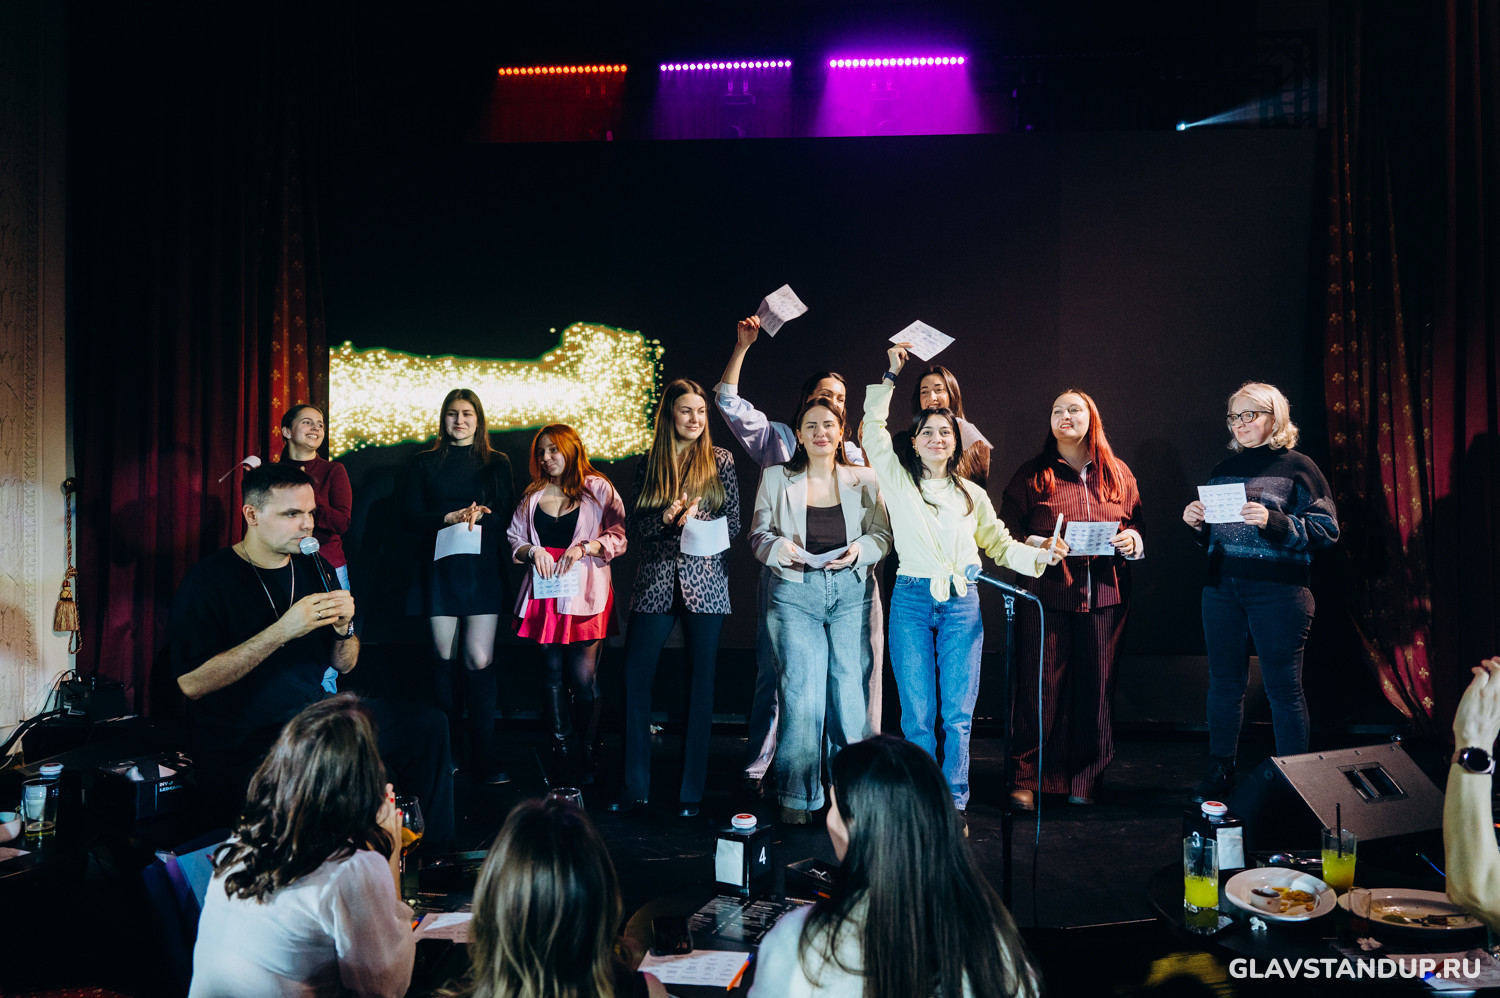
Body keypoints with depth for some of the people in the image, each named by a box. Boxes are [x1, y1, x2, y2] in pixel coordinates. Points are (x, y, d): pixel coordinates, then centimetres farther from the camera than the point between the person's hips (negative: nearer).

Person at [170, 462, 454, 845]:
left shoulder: (312, 570, 9)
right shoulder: (208, 579, -10)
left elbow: (344, 665, 14)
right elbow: (191, 683, -21)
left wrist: (344, 627, -9)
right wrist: (282, 631, -25)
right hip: (241, 746, -7)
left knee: (427, 725, -5)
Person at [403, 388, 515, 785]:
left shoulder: (496, 463, 12)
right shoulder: (425, 463, 11)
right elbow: (412, 517, 4)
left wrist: (483, 513, -13)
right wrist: (451, 518, -12)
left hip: (482, 569, -1)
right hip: (440, 569, 1)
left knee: (480, 660, -7)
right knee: (444, 658, 2)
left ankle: (485, 757, -2)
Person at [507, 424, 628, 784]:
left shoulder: (598, 489, 4)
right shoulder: (532, 495, 16)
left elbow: (620, 537, -2)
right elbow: (514, 539, 15)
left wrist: (584, 547, -15)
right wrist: (533, 550, -5)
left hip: (584, 592, -4)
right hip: (545, 592, 4)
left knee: (584, 677, -6)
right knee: (552, 674, 7)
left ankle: (585, 757, 8)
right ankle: (565, 754, 17)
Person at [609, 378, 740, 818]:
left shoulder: (720, 460, 6)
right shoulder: (649, 464, 9)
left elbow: (734, 522, 5)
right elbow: (635, 527, 7)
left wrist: (698, 523, -13)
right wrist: (667, 517, -12)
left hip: (705, 580, -1)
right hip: (656, 582, 1)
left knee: (701, 681, 2)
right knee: (635, 675, -4)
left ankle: (692, 791, 11)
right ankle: (635, 786, 8)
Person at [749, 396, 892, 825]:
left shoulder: (865, 480, 11)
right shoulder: (776, 479, 11)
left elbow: (883, 535, 9)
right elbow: (758, 535, 9)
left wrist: (859, 550, -11)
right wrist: (777, 547, -12)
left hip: (852, 592, 1)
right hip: (795, 593, -1)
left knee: (851, 691, -3)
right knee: (801, 693, -7)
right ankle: (797, 797, 4)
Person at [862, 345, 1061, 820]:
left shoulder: (972, 494, 13)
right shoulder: (897, 481, 6)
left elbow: (999, 543, 15)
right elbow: (874, 429, 2)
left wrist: (1037, 554, -2)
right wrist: (891, 374, 4)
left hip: (961, 603, 2)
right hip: (911, 602, -1)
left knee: (958, 713, 2)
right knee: (918, 713, 0)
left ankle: (955, 802, 11)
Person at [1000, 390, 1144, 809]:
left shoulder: (1118, 475, 14)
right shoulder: (1032, 475, 6)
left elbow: (1137, 528, 19)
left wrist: (1131, 541, -3)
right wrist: (1039, 546, -15)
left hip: (1105, 599, 3)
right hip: (1047, 595, -2)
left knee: (1095, 689, 5)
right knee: (1040, 685, -4)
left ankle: (1084, 778, 18)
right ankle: (1026, 777, 7)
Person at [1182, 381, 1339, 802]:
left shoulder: (1298, 467, -1)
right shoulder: (1223, 470, 15)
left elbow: (1326, 530, -9)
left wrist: (1274, 522, -21)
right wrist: (1195, 523, 0)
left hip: (1277, 590, -5)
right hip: (1221, 589, 5)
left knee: (1283, 687, 0)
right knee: (1224, 682, 10)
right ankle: (1220, 772, 20)